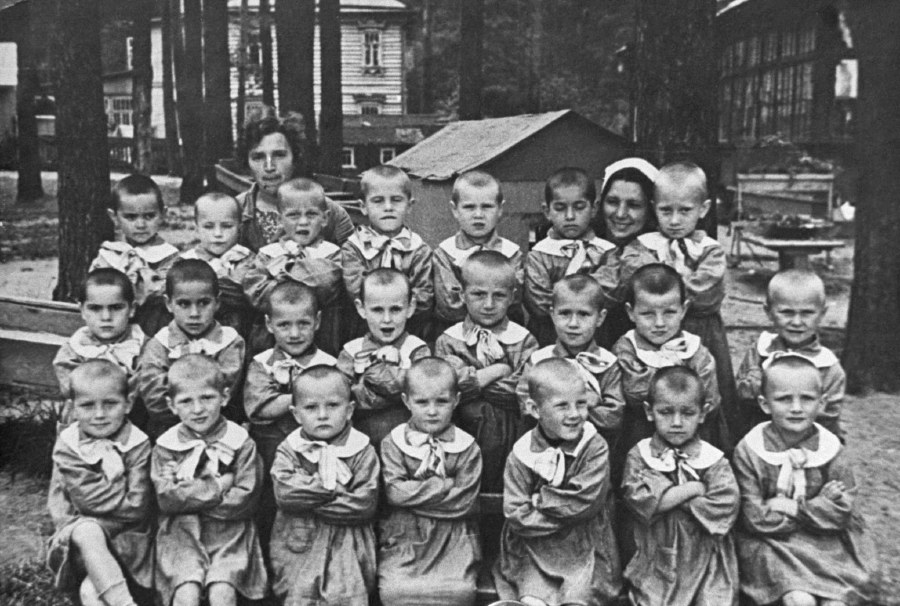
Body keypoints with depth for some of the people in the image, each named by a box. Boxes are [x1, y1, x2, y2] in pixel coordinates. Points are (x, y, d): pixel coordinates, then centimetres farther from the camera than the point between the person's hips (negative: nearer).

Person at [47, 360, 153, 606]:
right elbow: (87, 499, -15)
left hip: (126, 536, 0)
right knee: (87, 533, -34)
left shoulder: (137, 444, -6)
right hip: (79, 529, 1)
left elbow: (136, 508, -13)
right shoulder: (67, 446, -4)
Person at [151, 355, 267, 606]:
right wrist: (218, 486, -11)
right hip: (182, 532, 1)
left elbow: (243, 499, -8)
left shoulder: (241, 443, 0)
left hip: (229, 532, 0)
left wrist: (190, 494, -10)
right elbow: (167, 499, -7)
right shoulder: (165, 447, 4)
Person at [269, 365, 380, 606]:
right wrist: (332, 486, -14)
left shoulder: (362, 451, 0)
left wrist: (309, 497, -11)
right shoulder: (288, 451, 4)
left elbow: (365, 503, -11)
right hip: (300, 544, 1)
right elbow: (285, 494, -13)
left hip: (348, 544, 0)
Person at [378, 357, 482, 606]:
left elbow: (464, 502, -8)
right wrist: (444, 486, -11)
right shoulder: (393, 443, 2)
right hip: (403, 539, 0)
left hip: (452, 541, 0)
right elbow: (395, 492, -11)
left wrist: (414, 493, -9)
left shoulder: (467, 448, 2)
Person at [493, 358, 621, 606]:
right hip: (533, 550, 0)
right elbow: (516, 515, -11)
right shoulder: (522, 454, -6)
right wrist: (568, 512, -15)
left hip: (584, 550, 0)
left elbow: (586, 502, -17)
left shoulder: (595, 448, -7)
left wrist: (539, 500, -15)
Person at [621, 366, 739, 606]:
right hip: (655, 565, 0)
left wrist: (665, 497, -12)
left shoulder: (714, 460, 0)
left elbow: (724, 510, -13)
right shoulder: (639, 456, 0)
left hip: (707, 563, 0)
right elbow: (641, 501, -15)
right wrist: (694, 488, -11)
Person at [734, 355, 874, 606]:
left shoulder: (831, 450, -2)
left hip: (825, 542, 2)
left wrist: (796, 508, -18)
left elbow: (841, 512, -6)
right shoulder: (748, 451, -9)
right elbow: (755, 519, -14)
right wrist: (820, 503, -14)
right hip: (772, 544, -2)